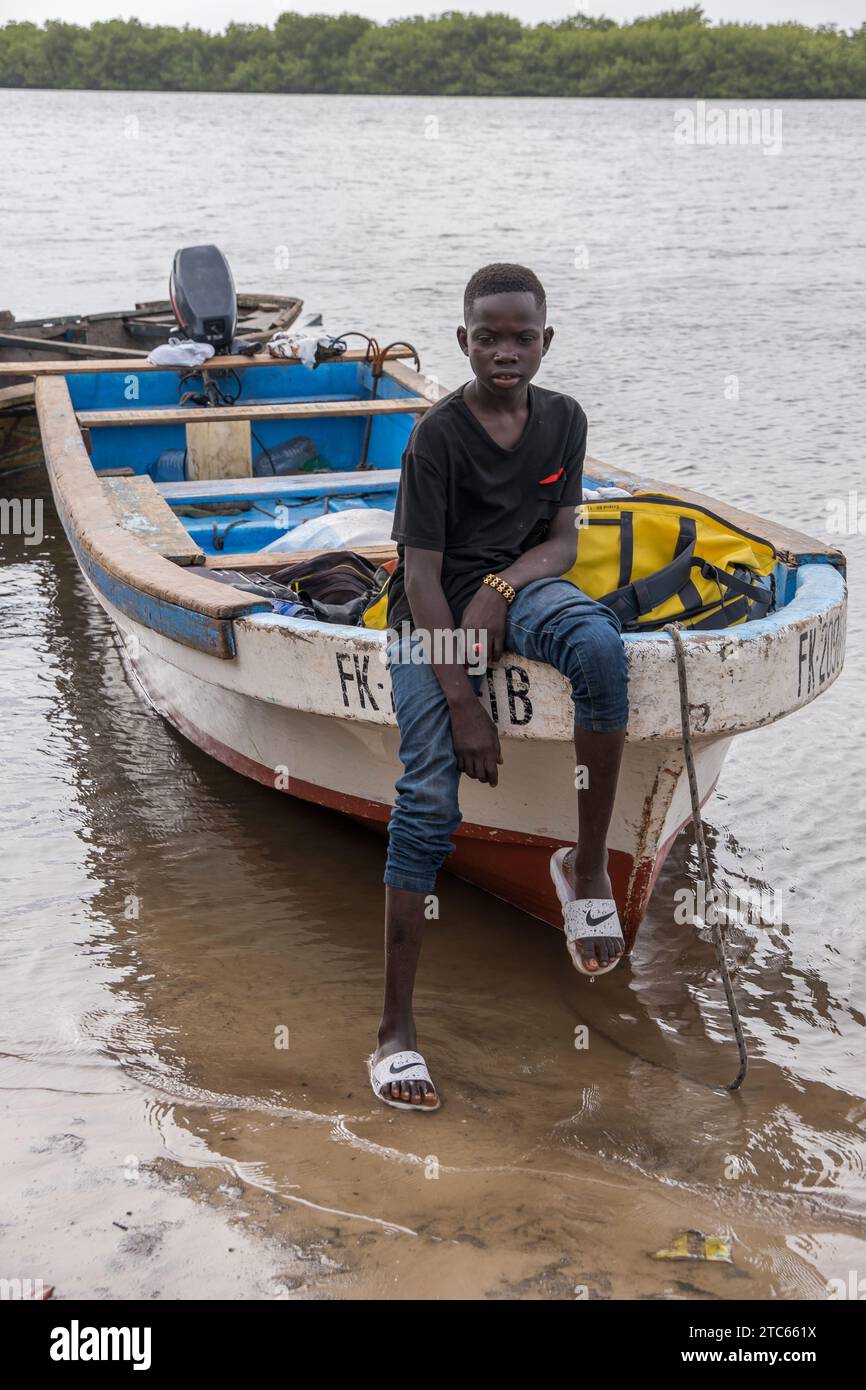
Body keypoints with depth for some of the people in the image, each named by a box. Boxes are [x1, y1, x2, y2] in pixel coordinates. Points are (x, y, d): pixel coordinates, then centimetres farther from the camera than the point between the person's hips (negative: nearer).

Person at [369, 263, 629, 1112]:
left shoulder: (564, 420, 2)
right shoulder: (437, 436, -12)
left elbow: (562, 541, 5)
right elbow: (422, 572, -15)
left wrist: (502, 587, -18)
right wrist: (463, 705, -21)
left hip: (519, 584, 3)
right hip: (431, 609, -3)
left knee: (601, 646, -33)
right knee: (429, 797, -18)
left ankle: (587, 865, -17)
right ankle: (394, 1027, -13)